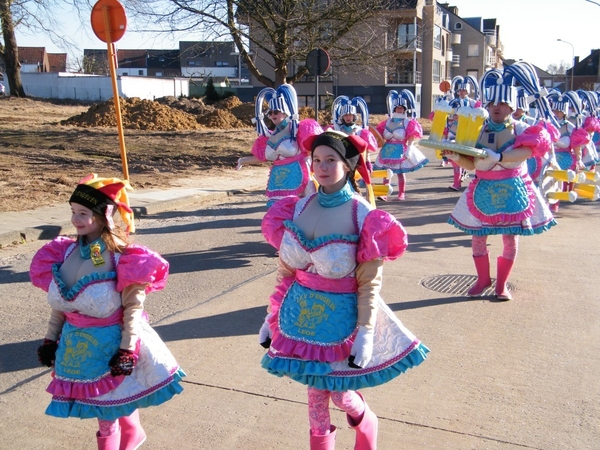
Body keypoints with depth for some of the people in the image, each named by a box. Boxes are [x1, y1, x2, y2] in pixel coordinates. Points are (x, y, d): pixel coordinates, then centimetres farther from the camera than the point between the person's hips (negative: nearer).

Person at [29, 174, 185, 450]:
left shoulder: (122, 257, -19)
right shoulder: (66, 252, -1)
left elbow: (133, 308, -16)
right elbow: (59, 303, 7)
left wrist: (127, 350, -18)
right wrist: (50, 339, 8)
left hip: (110, 343, -5)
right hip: (76, 344, 6)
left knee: (108, 409, 8)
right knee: (103, 408, 19)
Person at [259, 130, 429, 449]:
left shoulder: (364, 217, -14)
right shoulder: (298, 208, -1)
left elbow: (369, 285, -12)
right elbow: (285, 271, 6)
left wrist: (365, 333, -16)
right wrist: (272, 316, 9)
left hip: (340, 316, -3)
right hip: (302, 313, 4)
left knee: (339, 394, 7)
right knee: (316, 393, 12)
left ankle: (366, 423, 41)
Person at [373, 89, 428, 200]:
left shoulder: (408, 122, -2)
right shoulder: (387, 122, 9)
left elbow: (411, 138, -9)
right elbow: (381, 135, 10)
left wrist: (409, 148, -19)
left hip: (401, 150, -4)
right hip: (388, 149, 4)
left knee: (400, 172, 2)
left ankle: (401, 193, 13)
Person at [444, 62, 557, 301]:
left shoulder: (520, 129, -3)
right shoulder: (478, 131, 3)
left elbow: (526, 151, -24)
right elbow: (472, 164, -1)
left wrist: (498, 157, -38)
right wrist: (456, 157, -22)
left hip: (513, 191, -2)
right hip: (483, 191, 2)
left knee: (510, 238, 3)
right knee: (478, 236, 4)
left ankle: (502, 284, 18)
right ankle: (483, 279, 24)